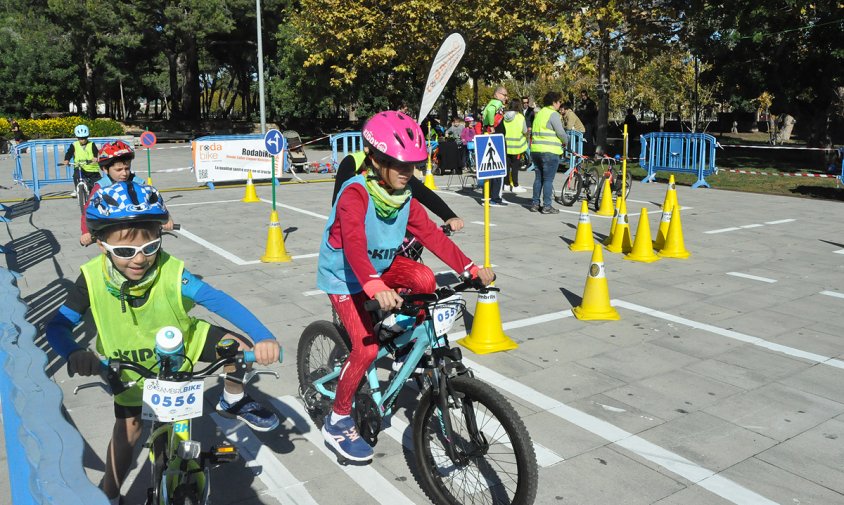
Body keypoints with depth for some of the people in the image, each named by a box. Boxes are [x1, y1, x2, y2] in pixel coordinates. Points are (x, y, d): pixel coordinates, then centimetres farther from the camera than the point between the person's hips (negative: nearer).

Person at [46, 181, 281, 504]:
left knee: (241, 349, -20)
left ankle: (233, 400, 12)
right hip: (131, 367, 1)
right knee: (128, 431, 5)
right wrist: (73, 353, -47)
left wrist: (262, 336, -56)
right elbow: (59, 324, -23)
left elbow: (218, 300, -43)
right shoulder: (93, 279, -28)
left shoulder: (171, 272, -34)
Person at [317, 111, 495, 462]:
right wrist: (376, 288, -61)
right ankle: (338, 422, 3)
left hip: (381, 267, 6)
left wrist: (471, 268, -23)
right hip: (344, 277, -6)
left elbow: (431, 234, -12)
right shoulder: (355, 194, -29)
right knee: (367, 347, -19)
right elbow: (354, 245, -44)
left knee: (425, 279, -22)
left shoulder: (404, 196, -7)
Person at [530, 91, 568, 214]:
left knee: (538, 178, 13)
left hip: (536, 150, 8)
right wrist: (566, 142, 8)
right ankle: (546, 206, -1)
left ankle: (535, 204, 15)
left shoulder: (539, 113, 15)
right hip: (550, 151, -8)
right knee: (548, 179, -3)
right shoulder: (553, 114, -10)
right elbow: (561, 132, -12)